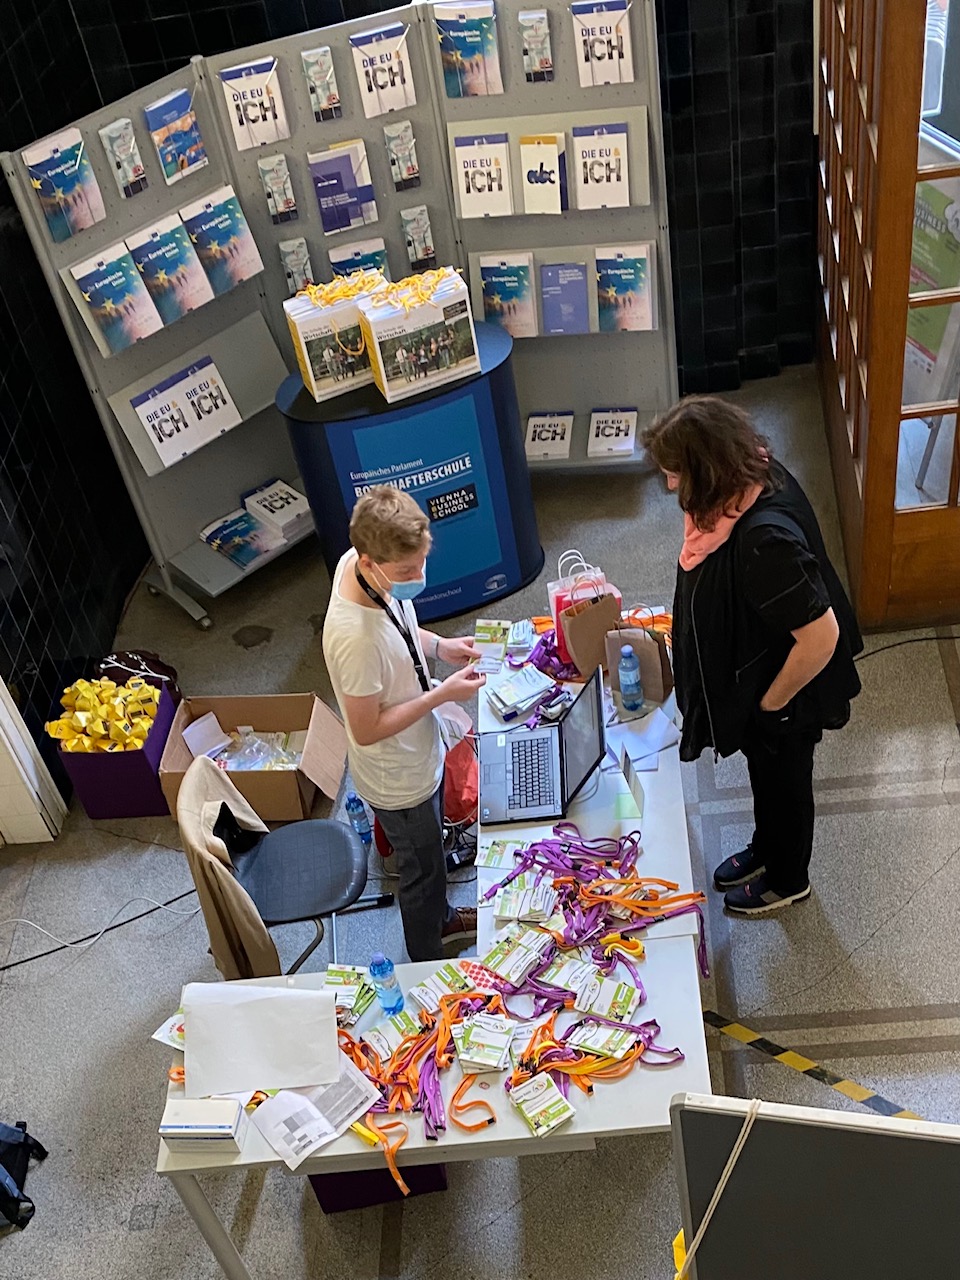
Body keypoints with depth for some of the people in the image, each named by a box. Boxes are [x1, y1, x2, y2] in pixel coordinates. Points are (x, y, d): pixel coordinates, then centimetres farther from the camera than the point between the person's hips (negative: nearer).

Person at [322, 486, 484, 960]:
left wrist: (438, 646, -8)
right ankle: (428, 967, 46)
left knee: (430, 848, 33)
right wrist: (442, 694, -27)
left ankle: (439, 917, 62)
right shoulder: (356, 637, -42)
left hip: (420, 755, 8)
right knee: (422, 871, 19)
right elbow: (366, 730, -28)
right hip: (399, 779, -8)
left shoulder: (358, 562, -17)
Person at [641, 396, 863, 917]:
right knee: (764, 770, 31)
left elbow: (821, 637, -37)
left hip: (781, 694, -8)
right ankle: (765, 849, 58)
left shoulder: (765, 541, -42)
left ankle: (788, 879, 48)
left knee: (783, 781, 20)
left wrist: (772, 702, -20)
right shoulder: (755, 474, -14)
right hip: (753, 676, 8)